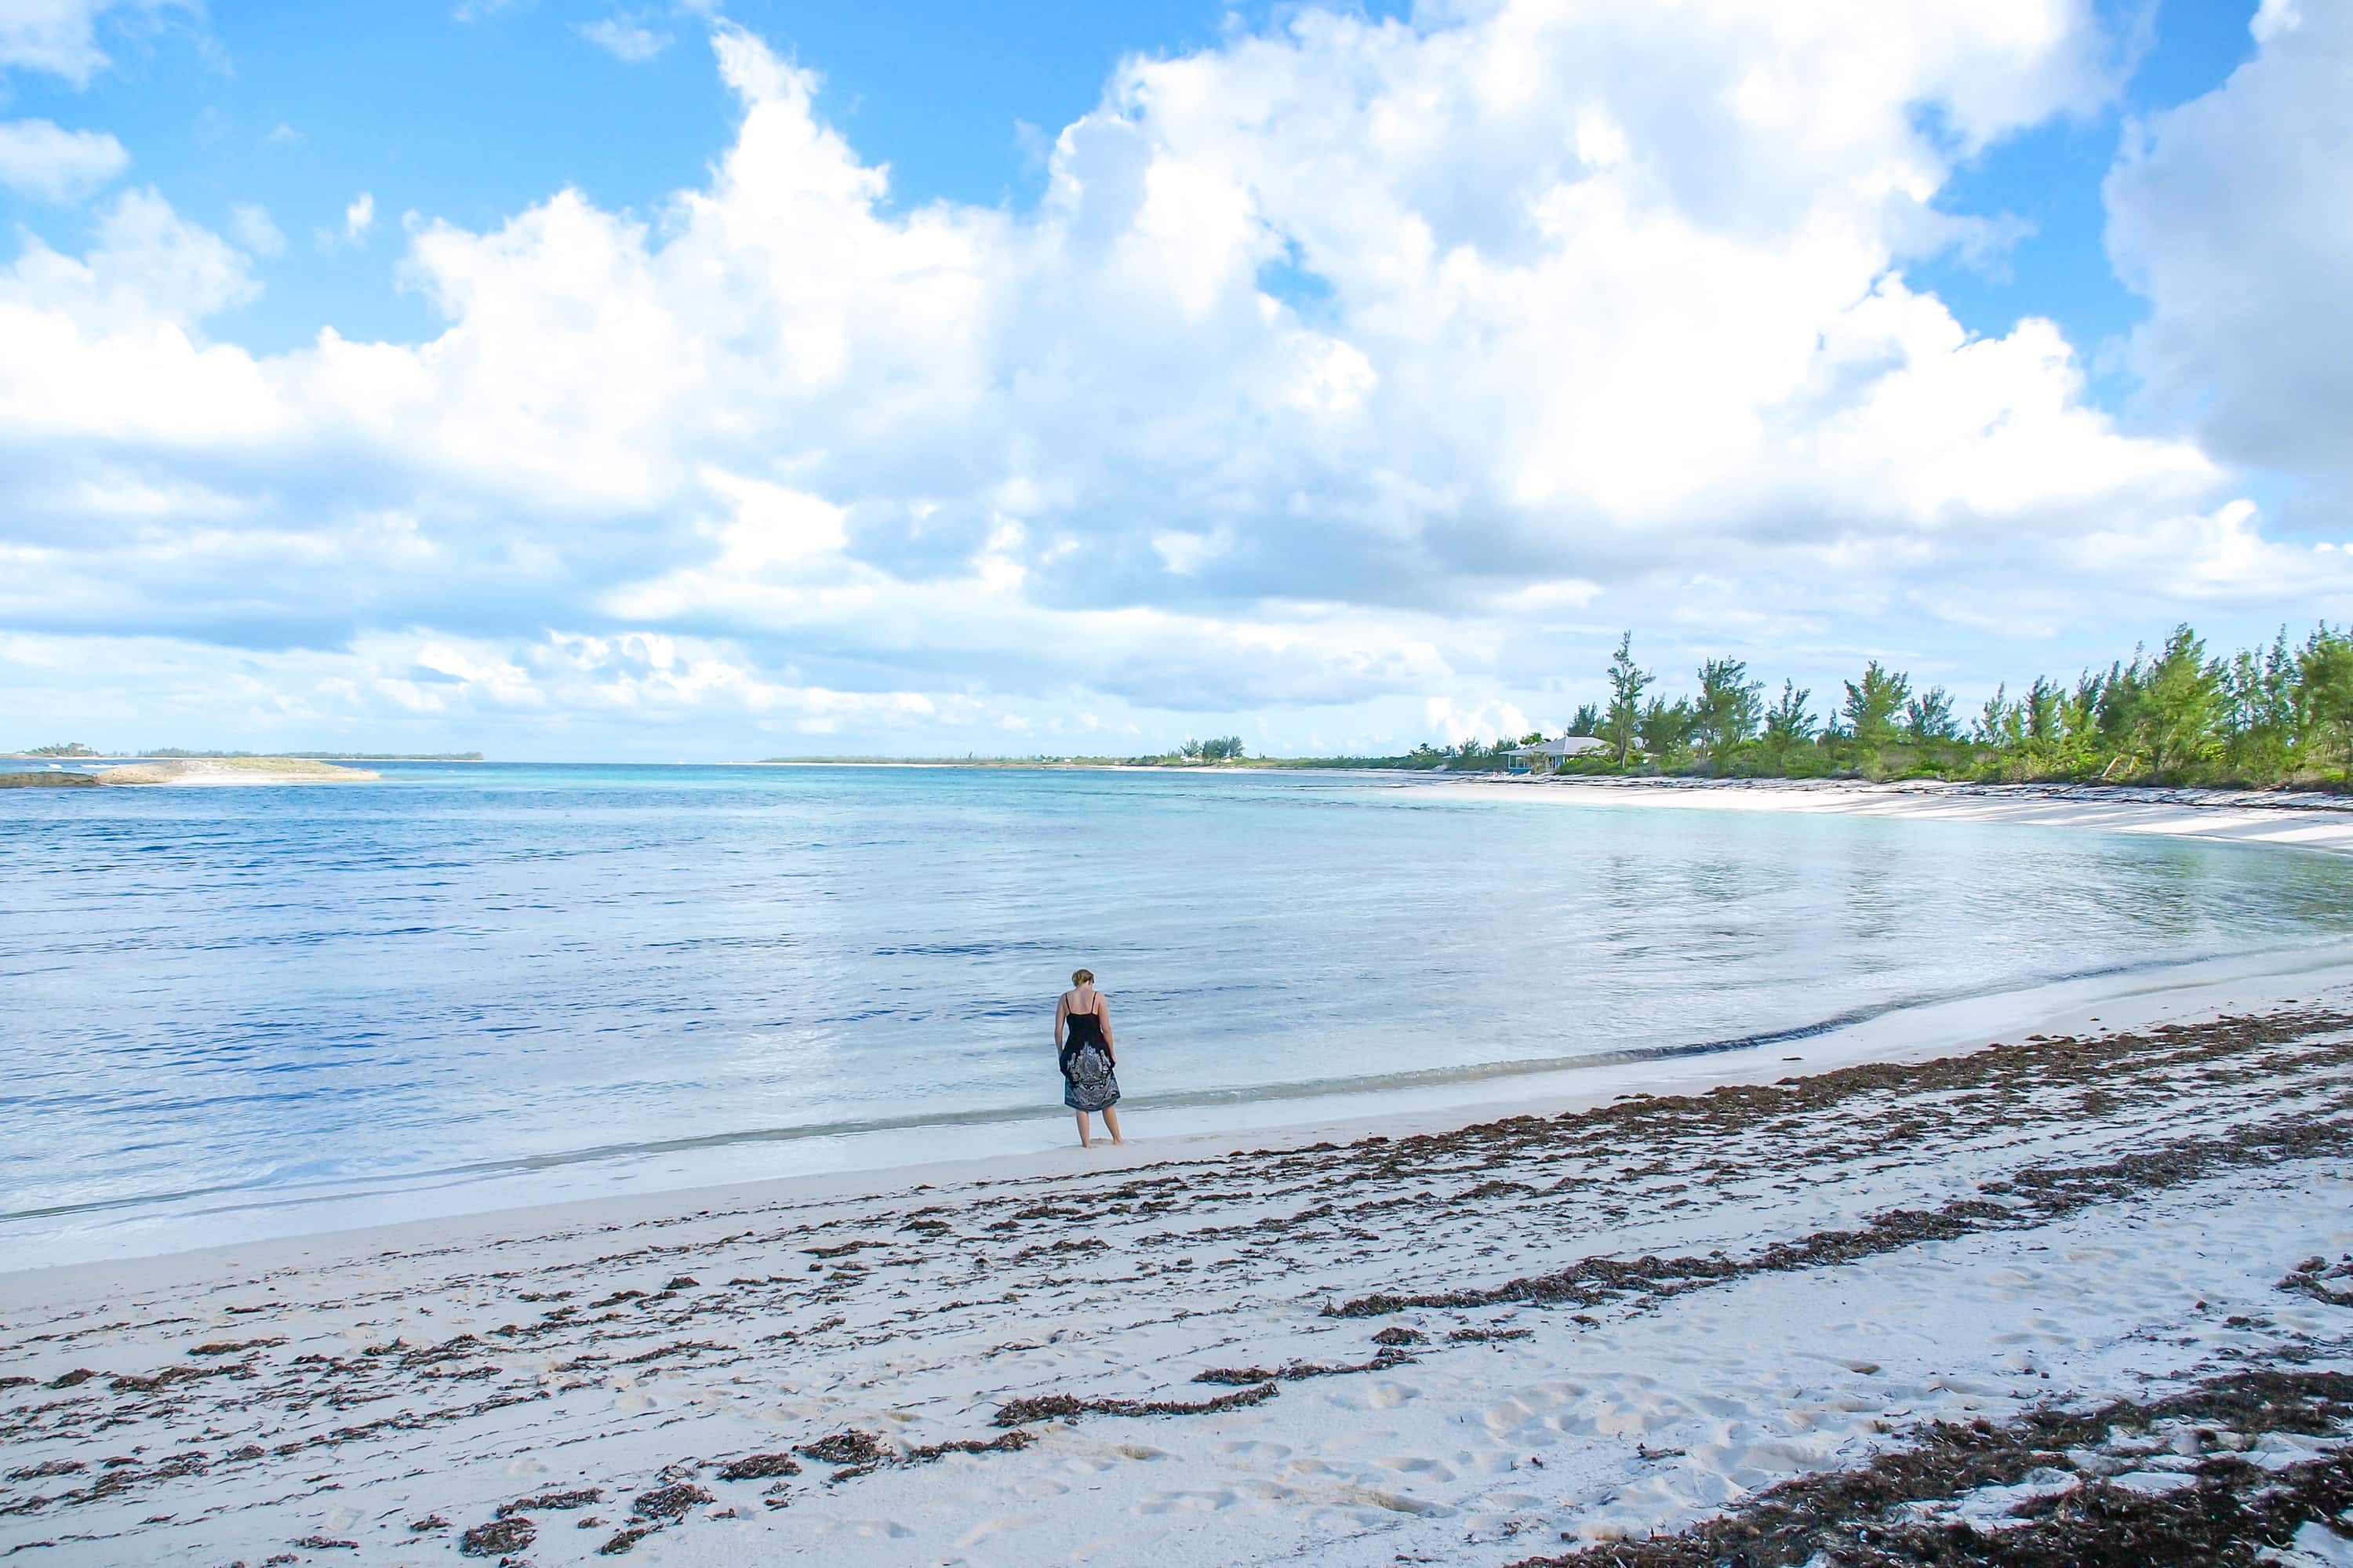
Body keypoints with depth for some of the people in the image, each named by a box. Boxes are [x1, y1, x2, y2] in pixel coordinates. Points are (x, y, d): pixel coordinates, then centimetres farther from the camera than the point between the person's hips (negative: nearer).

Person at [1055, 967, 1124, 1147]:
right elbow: (1106, 1029, -7)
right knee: (1107, 1099, 14)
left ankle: (1086, 1142, 13)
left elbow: (1058, 1031, 1)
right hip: (1097, 1052, -1)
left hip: (1074, 1053, 1)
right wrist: (1111, 1054, 3)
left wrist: (1061, 1055, 11)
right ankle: (1117, 1138, 24)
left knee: (1080, 1101, 10)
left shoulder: (1065, 998, 2)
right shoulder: (1098, 997, -3)